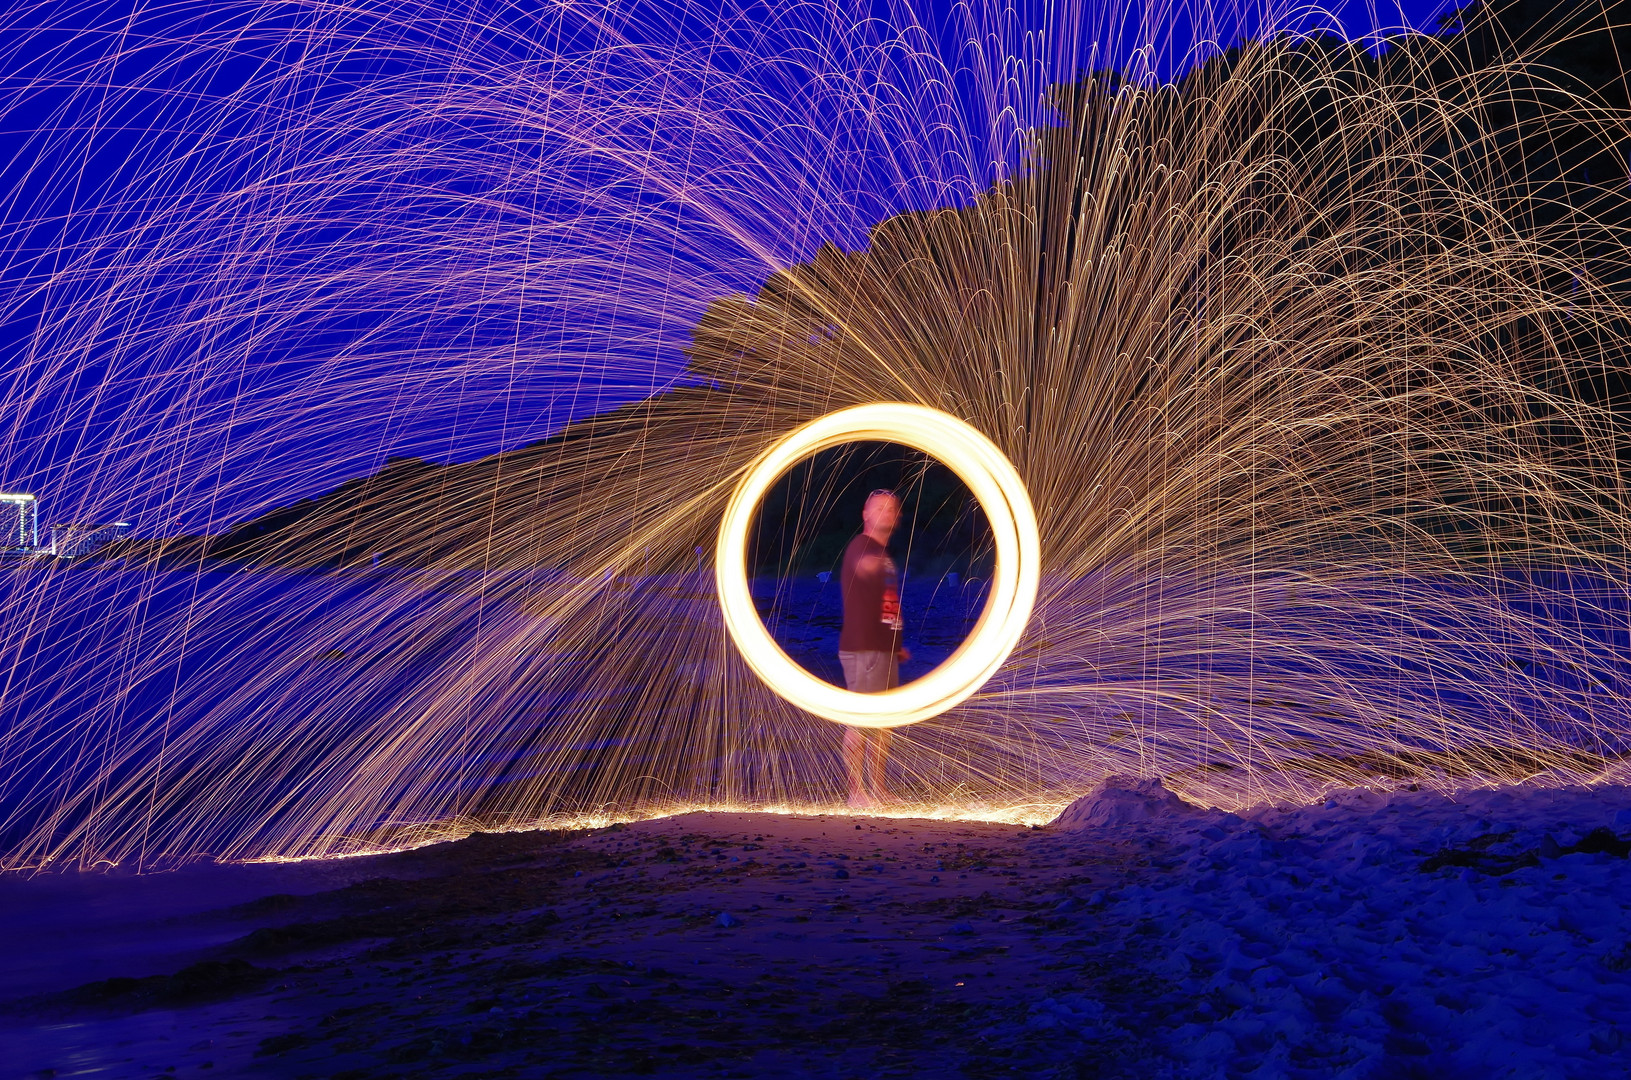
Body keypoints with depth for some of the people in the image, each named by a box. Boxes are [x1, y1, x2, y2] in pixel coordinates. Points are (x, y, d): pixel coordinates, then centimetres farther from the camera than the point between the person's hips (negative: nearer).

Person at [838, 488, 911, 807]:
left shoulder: (884, 555, 19)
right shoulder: (859, 547, -9)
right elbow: (861, 566, -36)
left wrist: (896, 645, 25)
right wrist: (867, 565, -56)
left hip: (884, 649, 10)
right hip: (862, 649, -10)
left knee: (883, 723, 13)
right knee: (861, 722, -7)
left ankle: (879, 790, 21)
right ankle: (857, 791, -2)